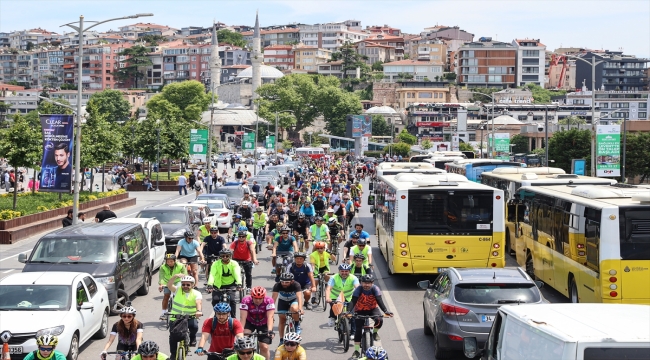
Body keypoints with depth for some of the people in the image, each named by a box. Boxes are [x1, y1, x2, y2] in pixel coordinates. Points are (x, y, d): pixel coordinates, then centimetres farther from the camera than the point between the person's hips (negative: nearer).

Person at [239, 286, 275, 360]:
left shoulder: (269, 301, -29)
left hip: (264, 324, 0)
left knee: (264, 347, -9)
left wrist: (270, 330, -48)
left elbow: (270, 317, -35)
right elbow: (242, 317, -33)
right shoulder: (246, 300, -28)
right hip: (250, 322, 0)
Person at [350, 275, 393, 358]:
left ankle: (375, 332, 3)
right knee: (358, 330, -9)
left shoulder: (375, 289, -20)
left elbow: (380, 301, -26)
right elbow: (353, 302, -28)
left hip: (372, 309, 0)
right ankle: (356, 350, 2)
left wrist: (386, 311, -40)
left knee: (379, 320, -30)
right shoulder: (358, 290, -23)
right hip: (360, 311, 0)